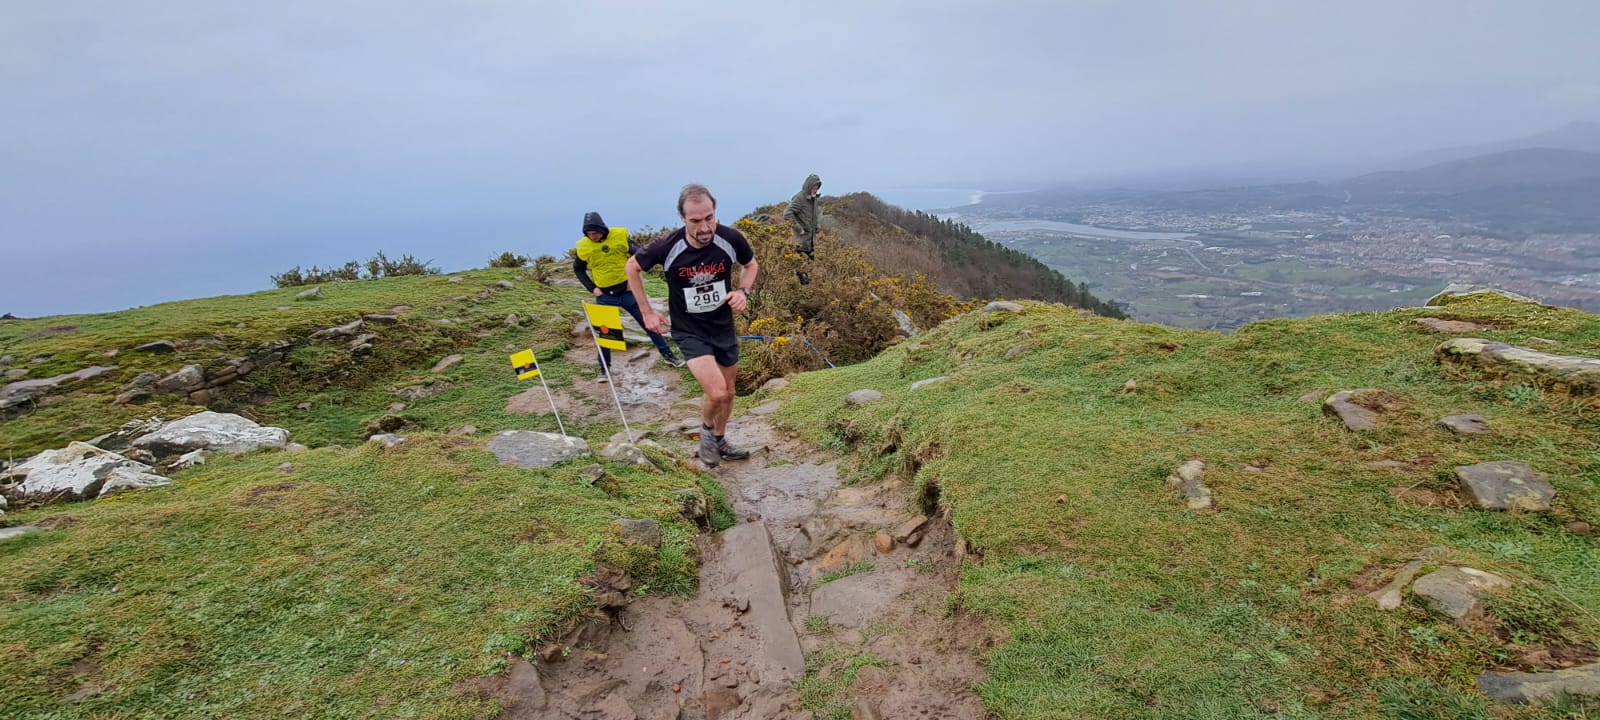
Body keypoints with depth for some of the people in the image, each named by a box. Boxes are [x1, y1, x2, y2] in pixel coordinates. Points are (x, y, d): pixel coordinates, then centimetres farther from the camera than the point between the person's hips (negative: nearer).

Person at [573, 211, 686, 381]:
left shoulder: (621, 235, -11)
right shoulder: (583, 246, -6)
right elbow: (578, 270, 9)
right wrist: (592, 288, -2)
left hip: (628, 291, -1)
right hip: (604, 296, 1)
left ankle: (667, 354, 21)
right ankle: (605, 369, 18)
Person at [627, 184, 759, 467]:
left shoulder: (731, 239, -18)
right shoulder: (668, 247, -24)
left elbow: (751, 265, 5)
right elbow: (633, 267, -3)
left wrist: (744, 291, -14)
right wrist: (647, 312, -2)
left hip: (724, 327, 4)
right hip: (689, 331, -3)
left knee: (728, 392, 17)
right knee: (716, 392, -19)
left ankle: (720, 440, 44)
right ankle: (706, 429, 15)